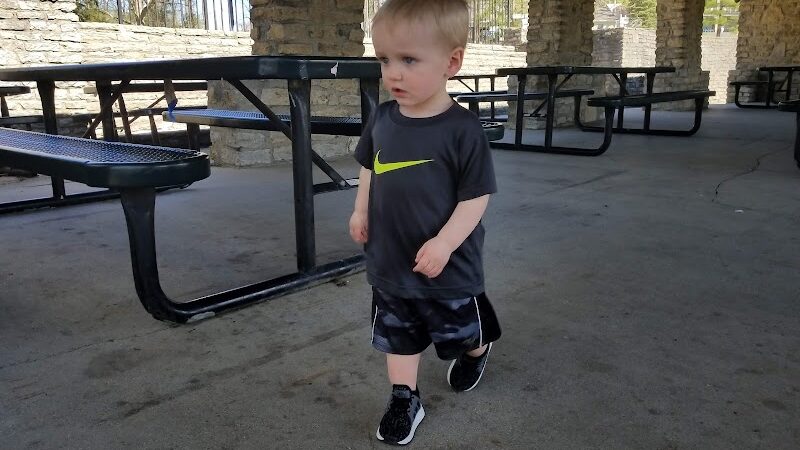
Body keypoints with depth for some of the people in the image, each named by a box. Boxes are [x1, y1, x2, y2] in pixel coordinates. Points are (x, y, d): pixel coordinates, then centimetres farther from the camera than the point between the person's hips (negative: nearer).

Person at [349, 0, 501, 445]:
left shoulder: (463, 129, -22)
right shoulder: (382, 119, -5)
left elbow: (476, 196, -17)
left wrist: (444, 243, -25)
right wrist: (361, 211, 6)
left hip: (448, 267, -4)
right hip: (389, 262, 4)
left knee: (463, 334, 21)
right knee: (398, 337, 16)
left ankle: (477, 352, 53)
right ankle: (405, 400, 34)